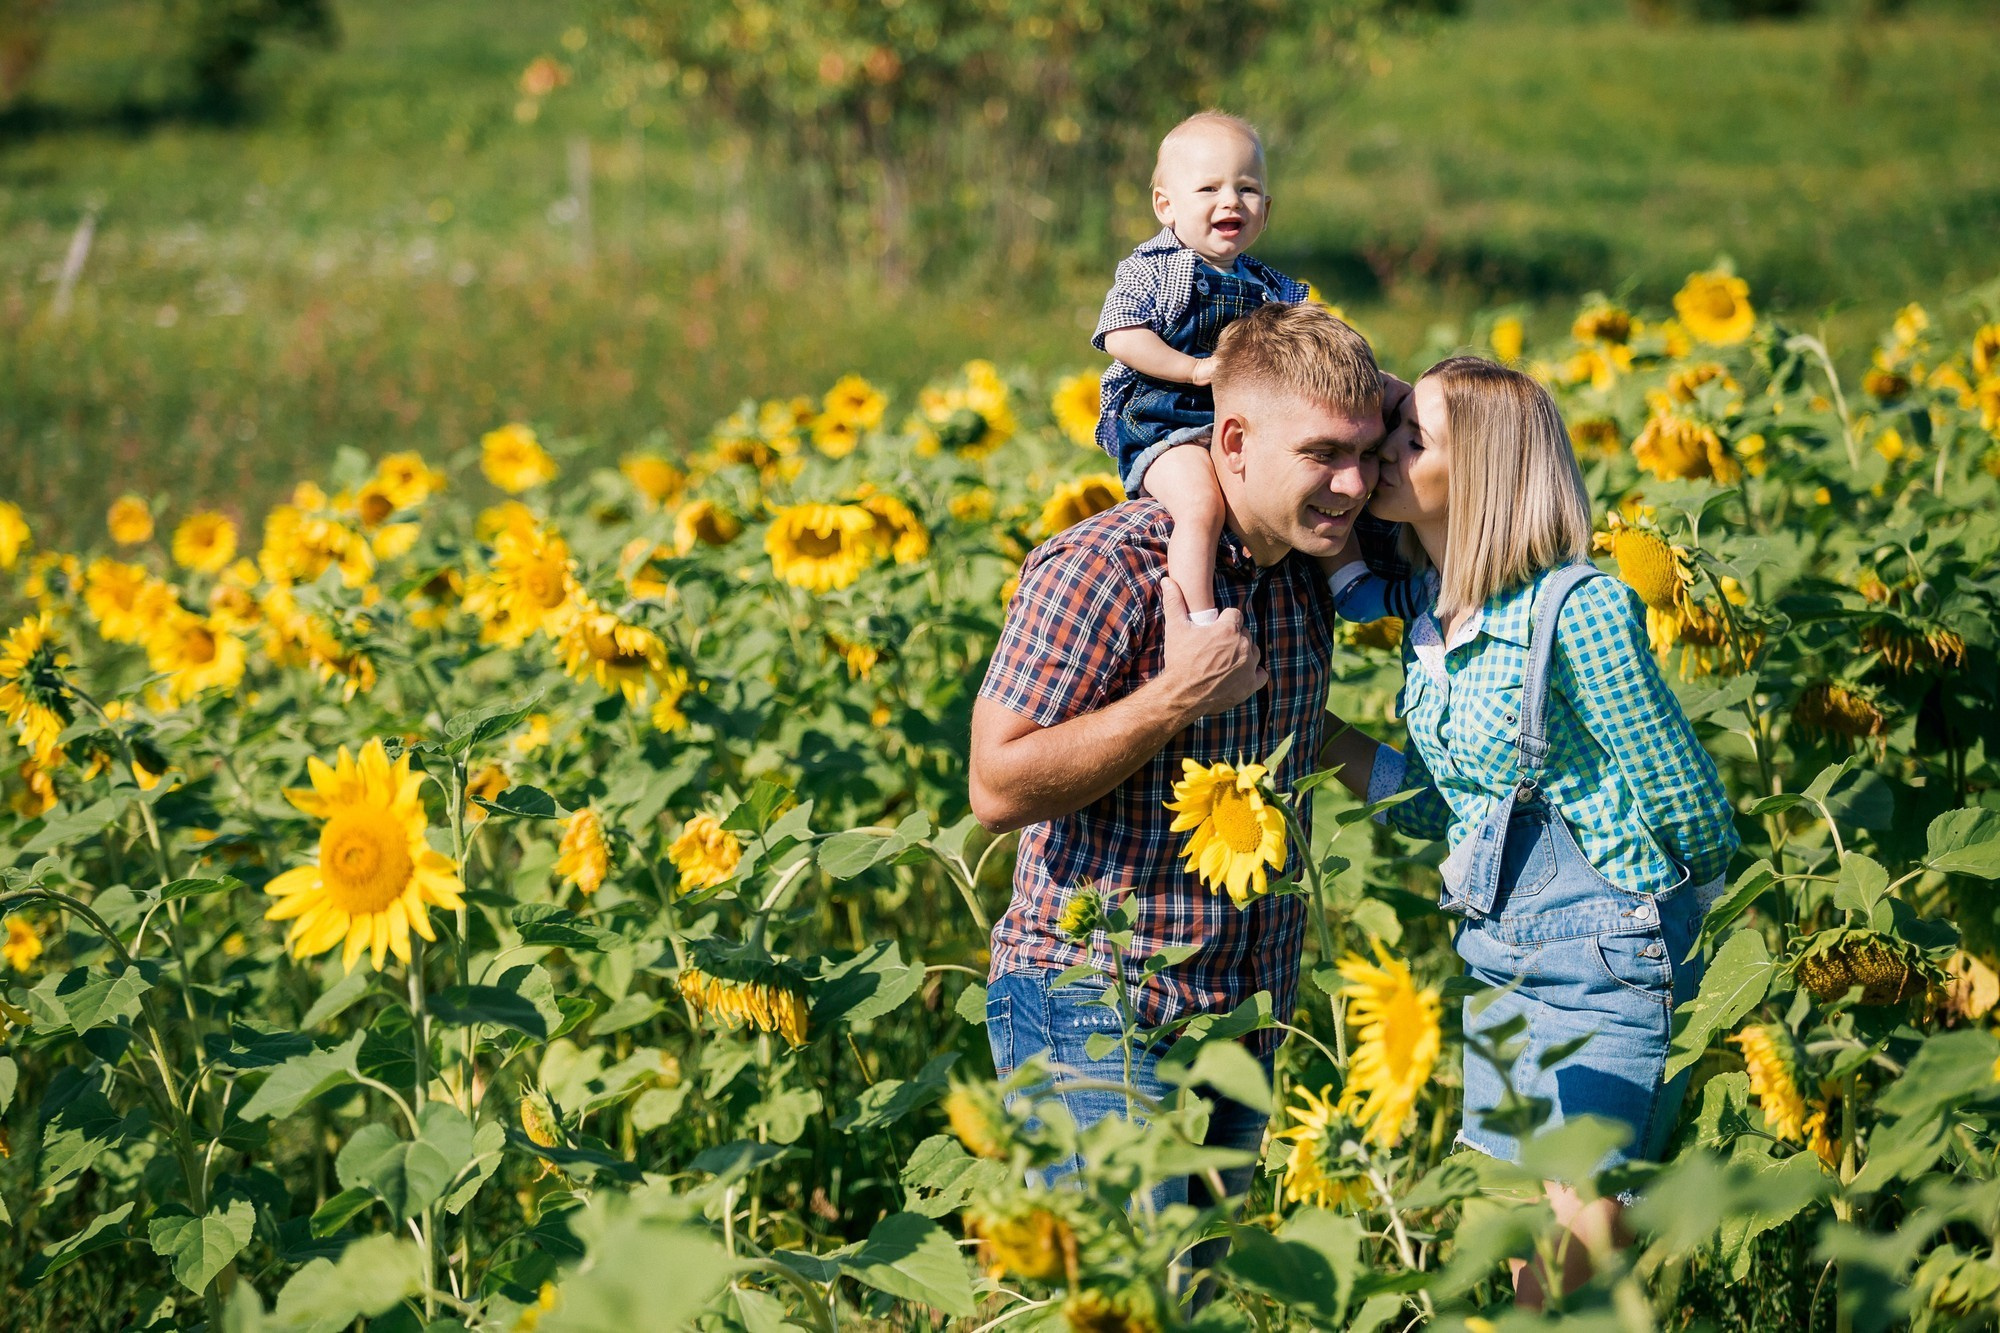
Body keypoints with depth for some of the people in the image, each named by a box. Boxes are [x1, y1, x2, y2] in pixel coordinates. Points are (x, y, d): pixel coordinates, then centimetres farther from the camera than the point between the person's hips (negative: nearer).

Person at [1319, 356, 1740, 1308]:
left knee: (1570, 1273, -4)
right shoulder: (1433, 621, 5)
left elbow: (1692, 818, -14)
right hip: (1494, 966, 8)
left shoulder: (1577, 609, -20)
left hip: (1605, 974, -8)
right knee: (1520, 1264, 12)